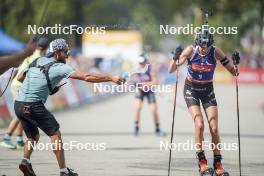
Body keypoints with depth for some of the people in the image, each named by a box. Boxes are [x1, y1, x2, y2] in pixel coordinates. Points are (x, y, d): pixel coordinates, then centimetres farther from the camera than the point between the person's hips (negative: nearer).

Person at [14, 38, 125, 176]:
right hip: (33, 105, -7)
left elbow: (20, 78, 25)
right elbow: (87, 77, -12)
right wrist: (111, 78, -10)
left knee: (33, 136, 23)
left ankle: (26, 161, 0)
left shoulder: (37, 61, 14)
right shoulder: (59, 67, -7)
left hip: (18, 104, 7)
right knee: (55, 134, 3)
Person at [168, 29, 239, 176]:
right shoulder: (191, 50, -17)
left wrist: (236, 66, -28)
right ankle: (202, 163, -10)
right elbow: (171, 70, -17)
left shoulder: (215, 52, -13)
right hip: (191, 90, -2)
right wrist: (176, 59, -35)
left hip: (208, 90, 2)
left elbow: (233, 72, -7)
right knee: (200, 124, -19)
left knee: (214, 128, -8)